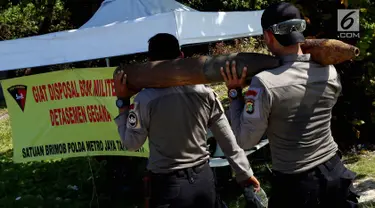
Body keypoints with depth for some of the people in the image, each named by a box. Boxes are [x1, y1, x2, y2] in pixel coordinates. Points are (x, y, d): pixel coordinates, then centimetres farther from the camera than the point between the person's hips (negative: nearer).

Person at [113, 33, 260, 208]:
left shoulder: (145, 99, -14)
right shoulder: (205, 93, -5)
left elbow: (131, 143, -4)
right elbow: (227, 138, 1)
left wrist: (122, 102, 1)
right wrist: (245, 173, 13)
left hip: (168, 184, -3)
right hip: (204, 178, 3)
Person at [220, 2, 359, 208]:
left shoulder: (265, 83, -21)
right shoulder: (330, 73, -5)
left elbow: (245, 140, -12)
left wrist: (235, 93, -4)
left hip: (295, 185, -4)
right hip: (335, 174, 4)